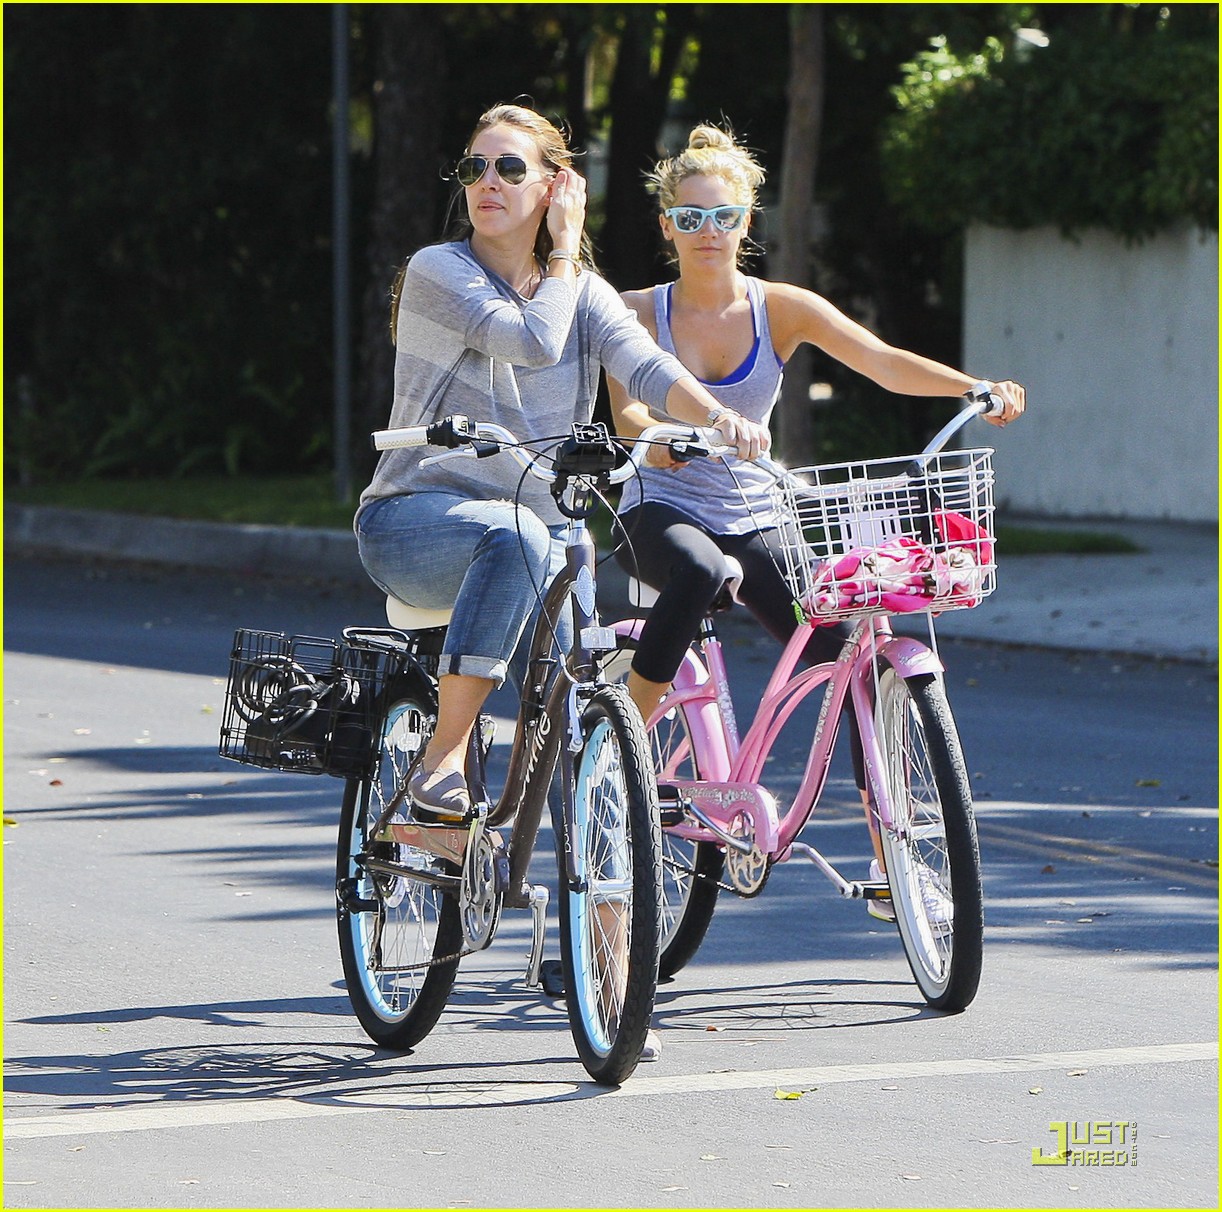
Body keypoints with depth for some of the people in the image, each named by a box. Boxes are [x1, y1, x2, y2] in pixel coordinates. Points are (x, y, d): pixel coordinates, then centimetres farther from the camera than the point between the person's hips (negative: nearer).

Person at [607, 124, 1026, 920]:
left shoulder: (781, 309, 1)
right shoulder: (640, 312, -1)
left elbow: (883, 361, -12)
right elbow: (626, 408, -15)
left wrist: (977, 389, -29)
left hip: (752, 519, 2)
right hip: (661, 509, -2)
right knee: (699, 572, -40)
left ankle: (891, 855, -8)